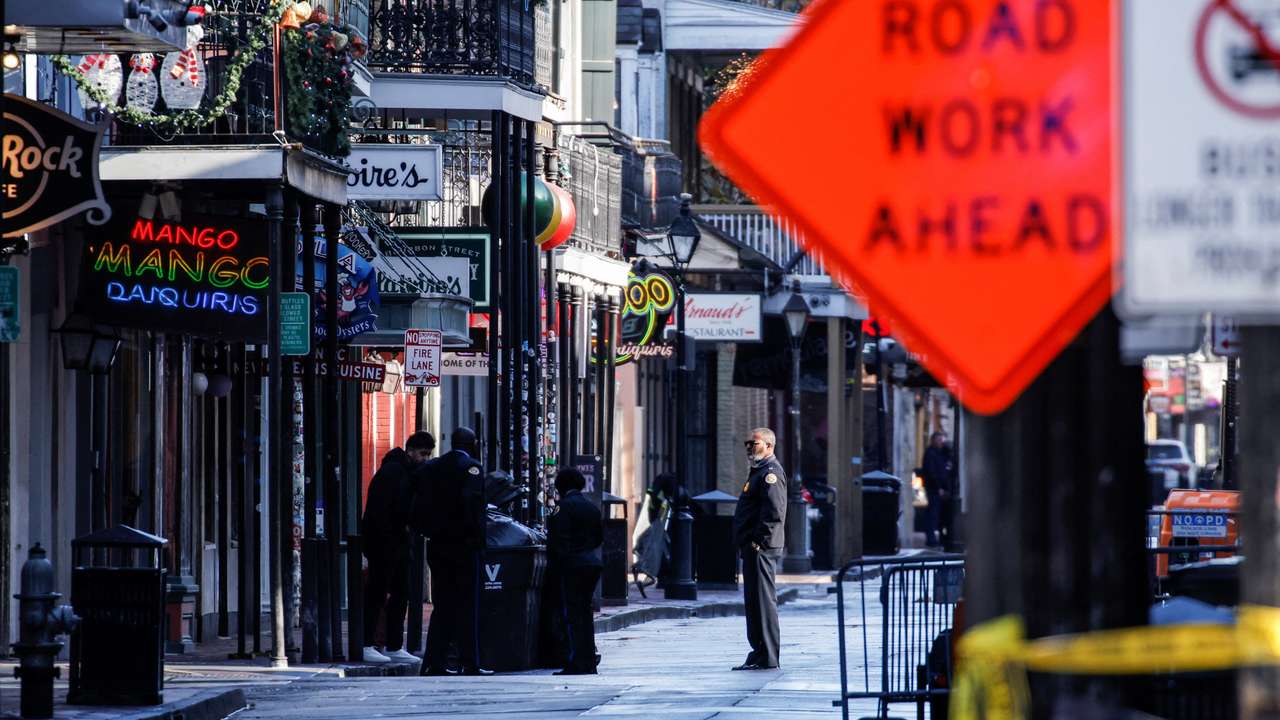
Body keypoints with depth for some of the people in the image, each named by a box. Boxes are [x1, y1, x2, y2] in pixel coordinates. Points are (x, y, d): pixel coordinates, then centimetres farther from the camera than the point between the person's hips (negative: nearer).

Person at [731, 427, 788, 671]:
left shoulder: (771, 472, -12)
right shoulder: (759, 470, 20)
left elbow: (775, 512, -22)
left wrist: (759, 541, -22)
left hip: (761, 549, -11)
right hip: (753, 549, 11)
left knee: (762, 600, -9)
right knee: (754, 601, 14)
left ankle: (766, 657, -8)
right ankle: (760, 653, 19)